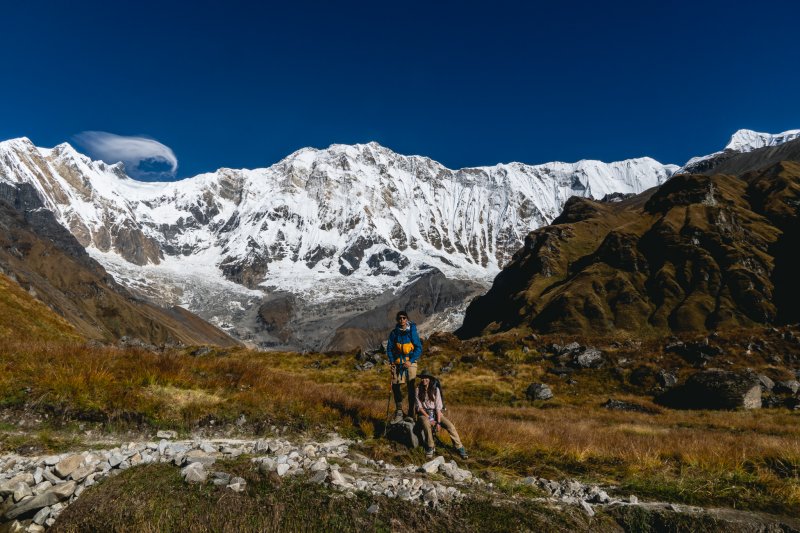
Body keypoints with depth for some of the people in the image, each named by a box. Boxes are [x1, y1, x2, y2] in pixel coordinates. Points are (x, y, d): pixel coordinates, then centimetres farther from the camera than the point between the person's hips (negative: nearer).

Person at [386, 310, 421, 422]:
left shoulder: (412, 332, -2)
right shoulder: (394, 333, 4)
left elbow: (419, 348, -2)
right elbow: (389, 348, 11)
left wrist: (411, 361, -11)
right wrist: (392, 361, -2)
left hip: (410, 362, -2)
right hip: (397, 363, 2)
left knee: (411, 388, -3)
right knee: (396, 386, -3)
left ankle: (411, 414, 5)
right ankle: (399, 411, 10)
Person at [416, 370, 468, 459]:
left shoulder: (435, 390, 0)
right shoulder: (418, 390, -1)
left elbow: (438, 407, -5)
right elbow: (419, 407, -4)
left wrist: (438, 422, -16)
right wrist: (429, 418, -15)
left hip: (435, 413, 1)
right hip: (424, 414, -1)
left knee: (450, 425, -23)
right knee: (426, 424, -36)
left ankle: (459, 447, -18)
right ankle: (430, 447, -20)